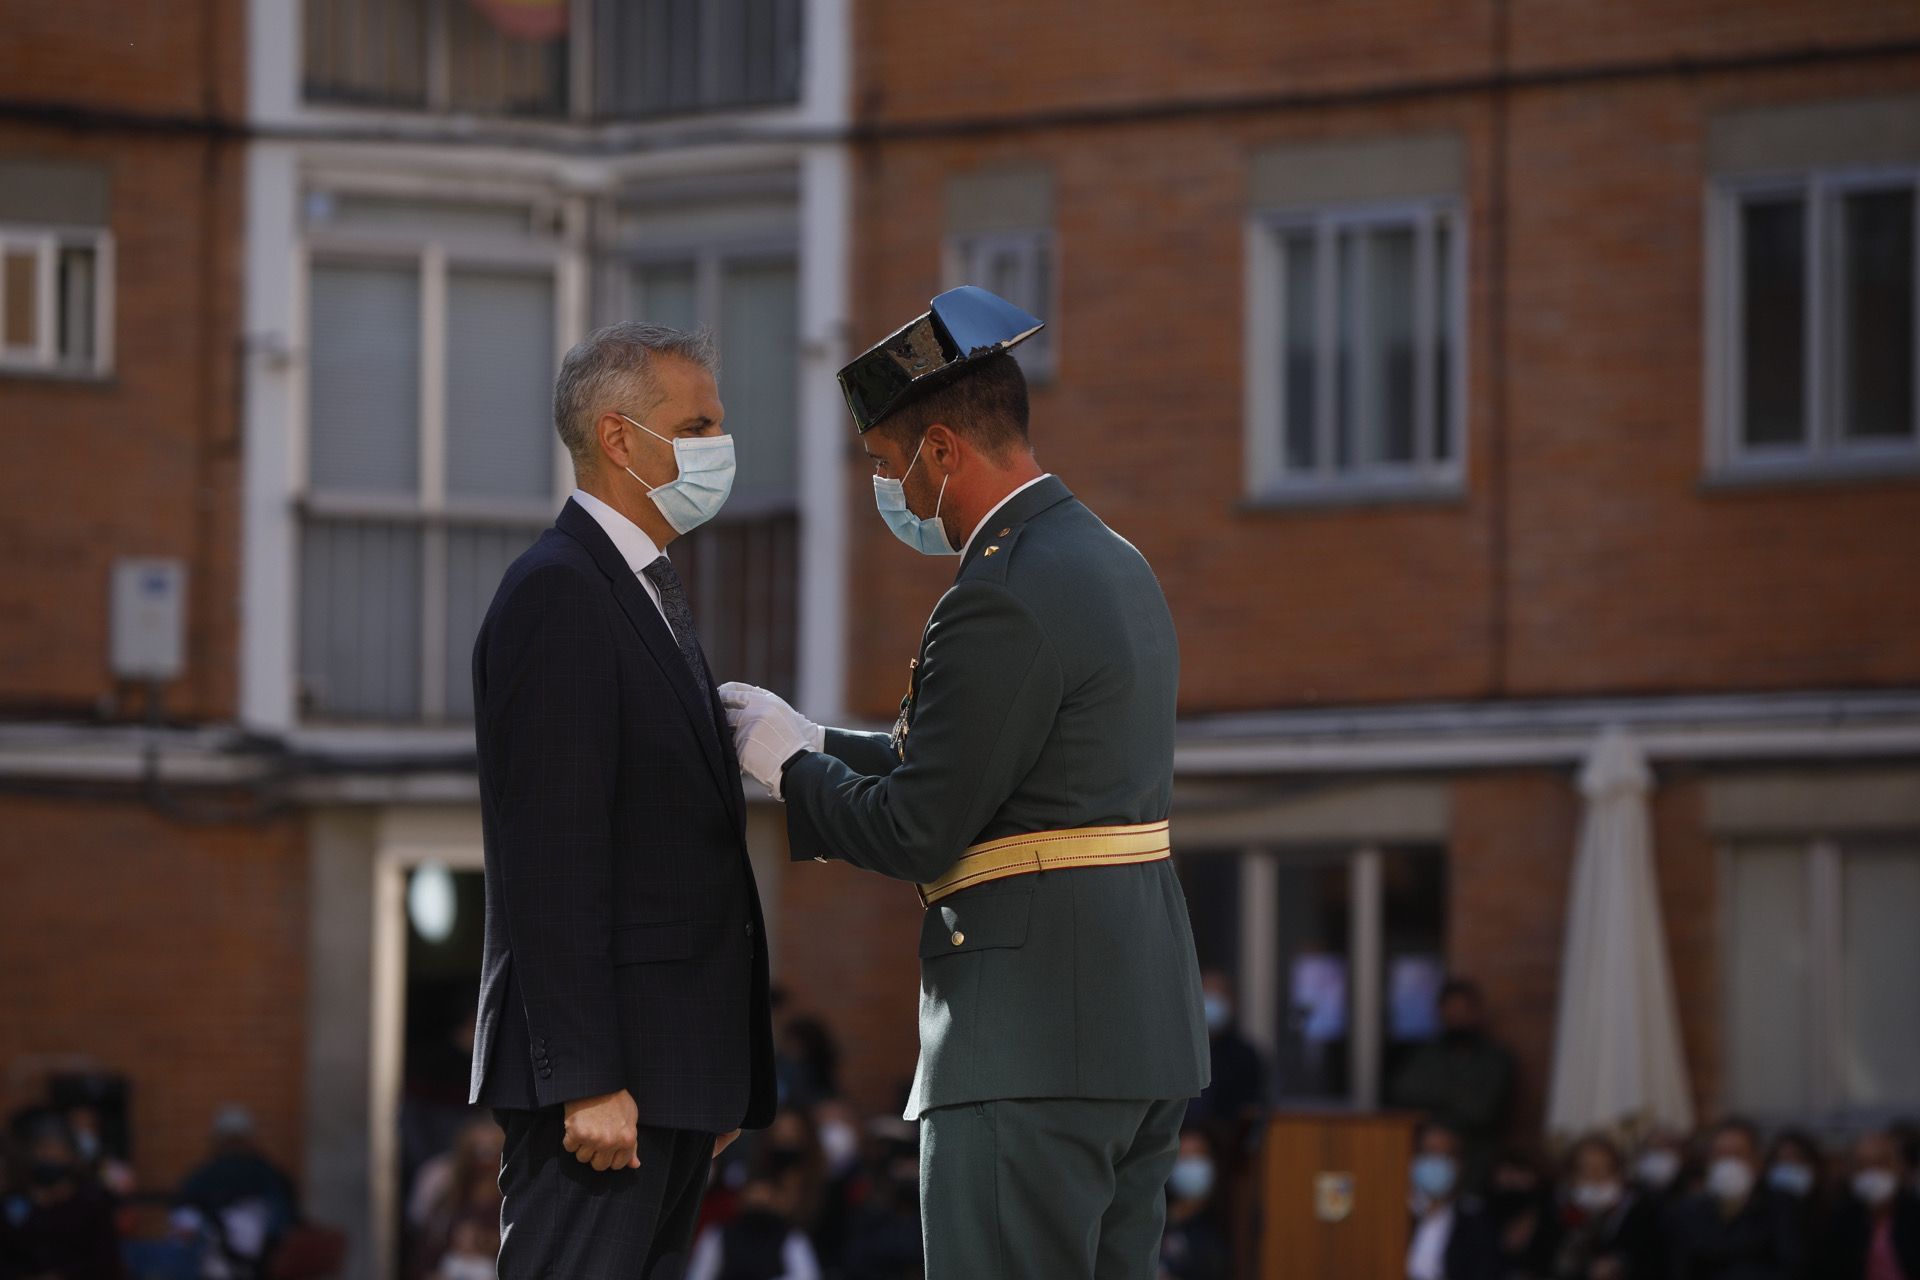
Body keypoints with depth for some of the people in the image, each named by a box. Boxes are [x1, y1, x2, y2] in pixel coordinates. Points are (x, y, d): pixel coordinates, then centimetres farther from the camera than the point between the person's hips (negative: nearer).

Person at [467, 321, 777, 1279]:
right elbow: (550, 862, -19)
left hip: (671, 1063, 10)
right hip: (606, 1062, -10)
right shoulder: (556, 595, -12)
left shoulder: (648, 593, 20)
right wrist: (587, 1081, -23)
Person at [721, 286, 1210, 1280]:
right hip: (1141, 1032, 10)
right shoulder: (1111, 565, 16)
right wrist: (815, 741, 19)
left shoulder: (1003, 598, -16)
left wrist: (791, 767, 1)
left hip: (1033, 1042, -10)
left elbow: (918, 831, -15)